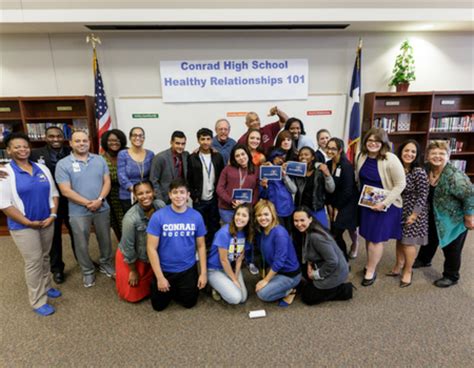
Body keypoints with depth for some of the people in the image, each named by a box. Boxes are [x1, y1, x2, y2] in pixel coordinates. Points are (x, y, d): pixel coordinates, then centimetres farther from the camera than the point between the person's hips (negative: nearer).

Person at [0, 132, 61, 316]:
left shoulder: (42, 168, 4)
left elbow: (54, 193, 7)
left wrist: (53, 215, -6)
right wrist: (28, 222, -15)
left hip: (47, 222, 5)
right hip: (23, 226, -4)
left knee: (45, 257, 17)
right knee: (34, 262, 3)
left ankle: (46, 287, 37)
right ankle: (38, 301, 17)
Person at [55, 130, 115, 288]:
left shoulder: (99, 160, 3)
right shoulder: (63, 164, -7)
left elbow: (107, 182, 0)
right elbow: (66, 191, -12)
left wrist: (99, 200, -15)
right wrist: (87, 203, -16)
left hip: (102, 208, 3)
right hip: (79, 212, -2)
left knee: (105, 239, 16)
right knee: (82, 244, 10)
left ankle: (106, 264, 37)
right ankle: (87, 271, 30)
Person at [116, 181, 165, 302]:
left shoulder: (161, 205, -22)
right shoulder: (131, 218, -33)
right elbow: (128, 247, -20)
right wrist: (133, 271, -9)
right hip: (131, 258, -4)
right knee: (133, 295, 13)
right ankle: (120, 276, 36)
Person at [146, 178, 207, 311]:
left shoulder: (196, 216, -10)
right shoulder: (158, 216, -17)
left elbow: (201, 246, -2)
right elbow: (151, 248, -14)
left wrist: (203, 272, -4)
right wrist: (160, 277, -15)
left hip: (188, 269, 2)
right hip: (165, 269, -1)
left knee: (189, 303, 14)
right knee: (159, 306, 12)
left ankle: (177, 290, 44)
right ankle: (171, 289, 42)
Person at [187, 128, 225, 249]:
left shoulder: (218, 157, 3)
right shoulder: (192, 158, -2)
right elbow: (188, 180, -2)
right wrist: (194, 196, -7)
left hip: (214, 199, 2)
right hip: (199, 201, -2)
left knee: (214, 228, 10)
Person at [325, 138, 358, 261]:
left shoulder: (346, 166, -18)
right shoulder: (328, 164, 2)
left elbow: (347, 190, -19)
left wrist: (338, 208, -12)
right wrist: (329, 205, 0)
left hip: (346, 205, -6)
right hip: (334, 205, 6)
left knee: (336, 235, -7)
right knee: (335, 235, 9)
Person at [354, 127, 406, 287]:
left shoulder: (390, 160, -20)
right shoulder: (361, 156, -3)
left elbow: (400, 184, -17)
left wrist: (384, 203, -21)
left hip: (385, 205, -5)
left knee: (376, 238, 2)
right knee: (368, 235, 15)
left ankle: (371, 271, 20)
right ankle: (370, 264, 36)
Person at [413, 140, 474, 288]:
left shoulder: (455, 176, -30)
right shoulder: (426, 170, -8)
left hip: (454, 219, -6)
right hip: (434, 216, 7)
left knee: (451, 248, 8)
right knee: (430, 238, 25)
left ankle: (451, 276, 29)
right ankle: (424, 260, 49)